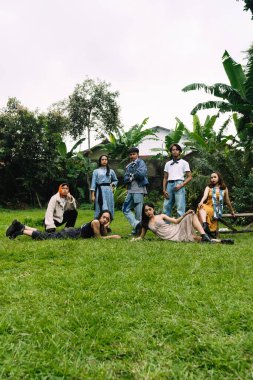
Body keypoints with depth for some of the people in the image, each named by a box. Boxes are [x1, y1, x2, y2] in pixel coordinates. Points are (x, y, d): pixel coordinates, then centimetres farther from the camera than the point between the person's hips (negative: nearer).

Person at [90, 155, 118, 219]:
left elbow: (116, 180, 25)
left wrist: (113, 184, 2)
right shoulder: (96, 171, 5)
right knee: (101, 209, -8)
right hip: (100, 191, -3)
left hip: (109, 191, 3)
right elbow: (93, 183, 2)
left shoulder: (111, 171, 12)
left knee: (109, 209, 3)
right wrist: (92, 195, -5)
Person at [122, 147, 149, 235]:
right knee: (125, 209, 2)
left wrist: (132, 175, -3)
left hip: (139, 189, -7)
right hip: (130, 190, 7)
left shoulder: (141, 162, -1)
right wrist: (131, 178, -12)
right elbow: (125, 179, 8)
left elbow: (141, 173, -18)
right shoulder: (128, 166, 17)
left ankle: (136, 229, 5)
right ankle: (136, 224, -3)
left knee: (138, 211, -4)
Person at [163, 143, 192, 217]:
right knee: (166, 208, 2)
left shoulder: (184, 163, 9)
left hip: (179, 184, -4)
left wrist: (181, 186, -11)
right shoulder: (168, 164, 20)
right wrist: (164, 190, 4)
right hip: (169, 185, 4)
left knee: (180, 209, -8)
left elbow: (189, 177, 4)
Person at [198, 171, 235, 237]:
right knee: (201, 208, -37)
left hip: (217, 210, 0)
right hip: (208, 207, 0)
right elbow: (205, 195, -10)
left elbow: (227, 201, 22)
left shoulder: (224, 189, 12)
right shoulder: (208, 188, 10)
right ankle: (204, 225, -57)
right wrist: (201, 202, -33)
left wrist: (232, 211, 32)